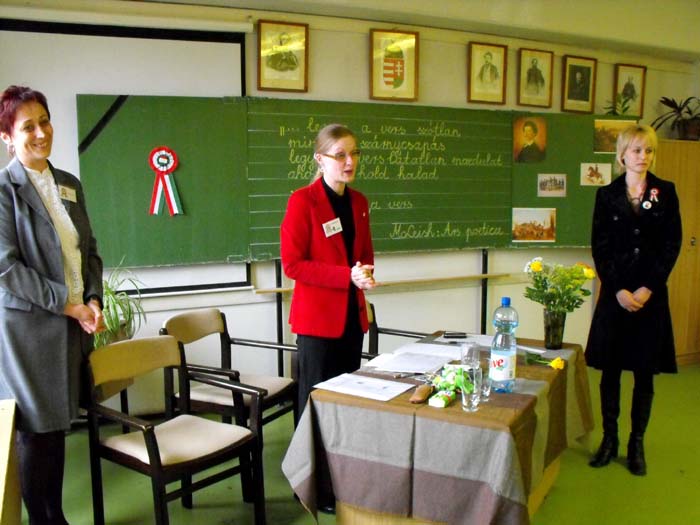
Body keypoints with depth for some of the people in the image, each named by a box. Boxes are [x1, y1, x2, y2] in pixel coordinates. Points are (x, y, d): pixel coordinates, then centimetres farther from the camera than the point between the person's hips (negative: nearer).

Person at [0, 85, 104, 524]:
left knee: (58, 425, 15)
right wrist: (67, 303, -15)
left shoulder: (70, 185, 11)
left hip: (74, 322, 6)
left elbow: (89, 250, 13)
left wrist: (93, 300, -2)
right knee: (36, 429, 5)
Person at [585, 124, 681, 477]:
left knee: (645, 373, 7)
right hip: (614, 294, 0)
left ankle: (637, 444, 19)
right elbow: (600, 248, 0)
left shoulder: (665, 192, 4)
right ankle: (609, 439, 19)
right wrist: (619, 290, -9)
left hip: (651, 295, 0)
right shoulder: (606, 195, 4)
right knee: (610, 370, 5)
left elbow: (672, 245, 0)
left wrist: (648, 288, -9)